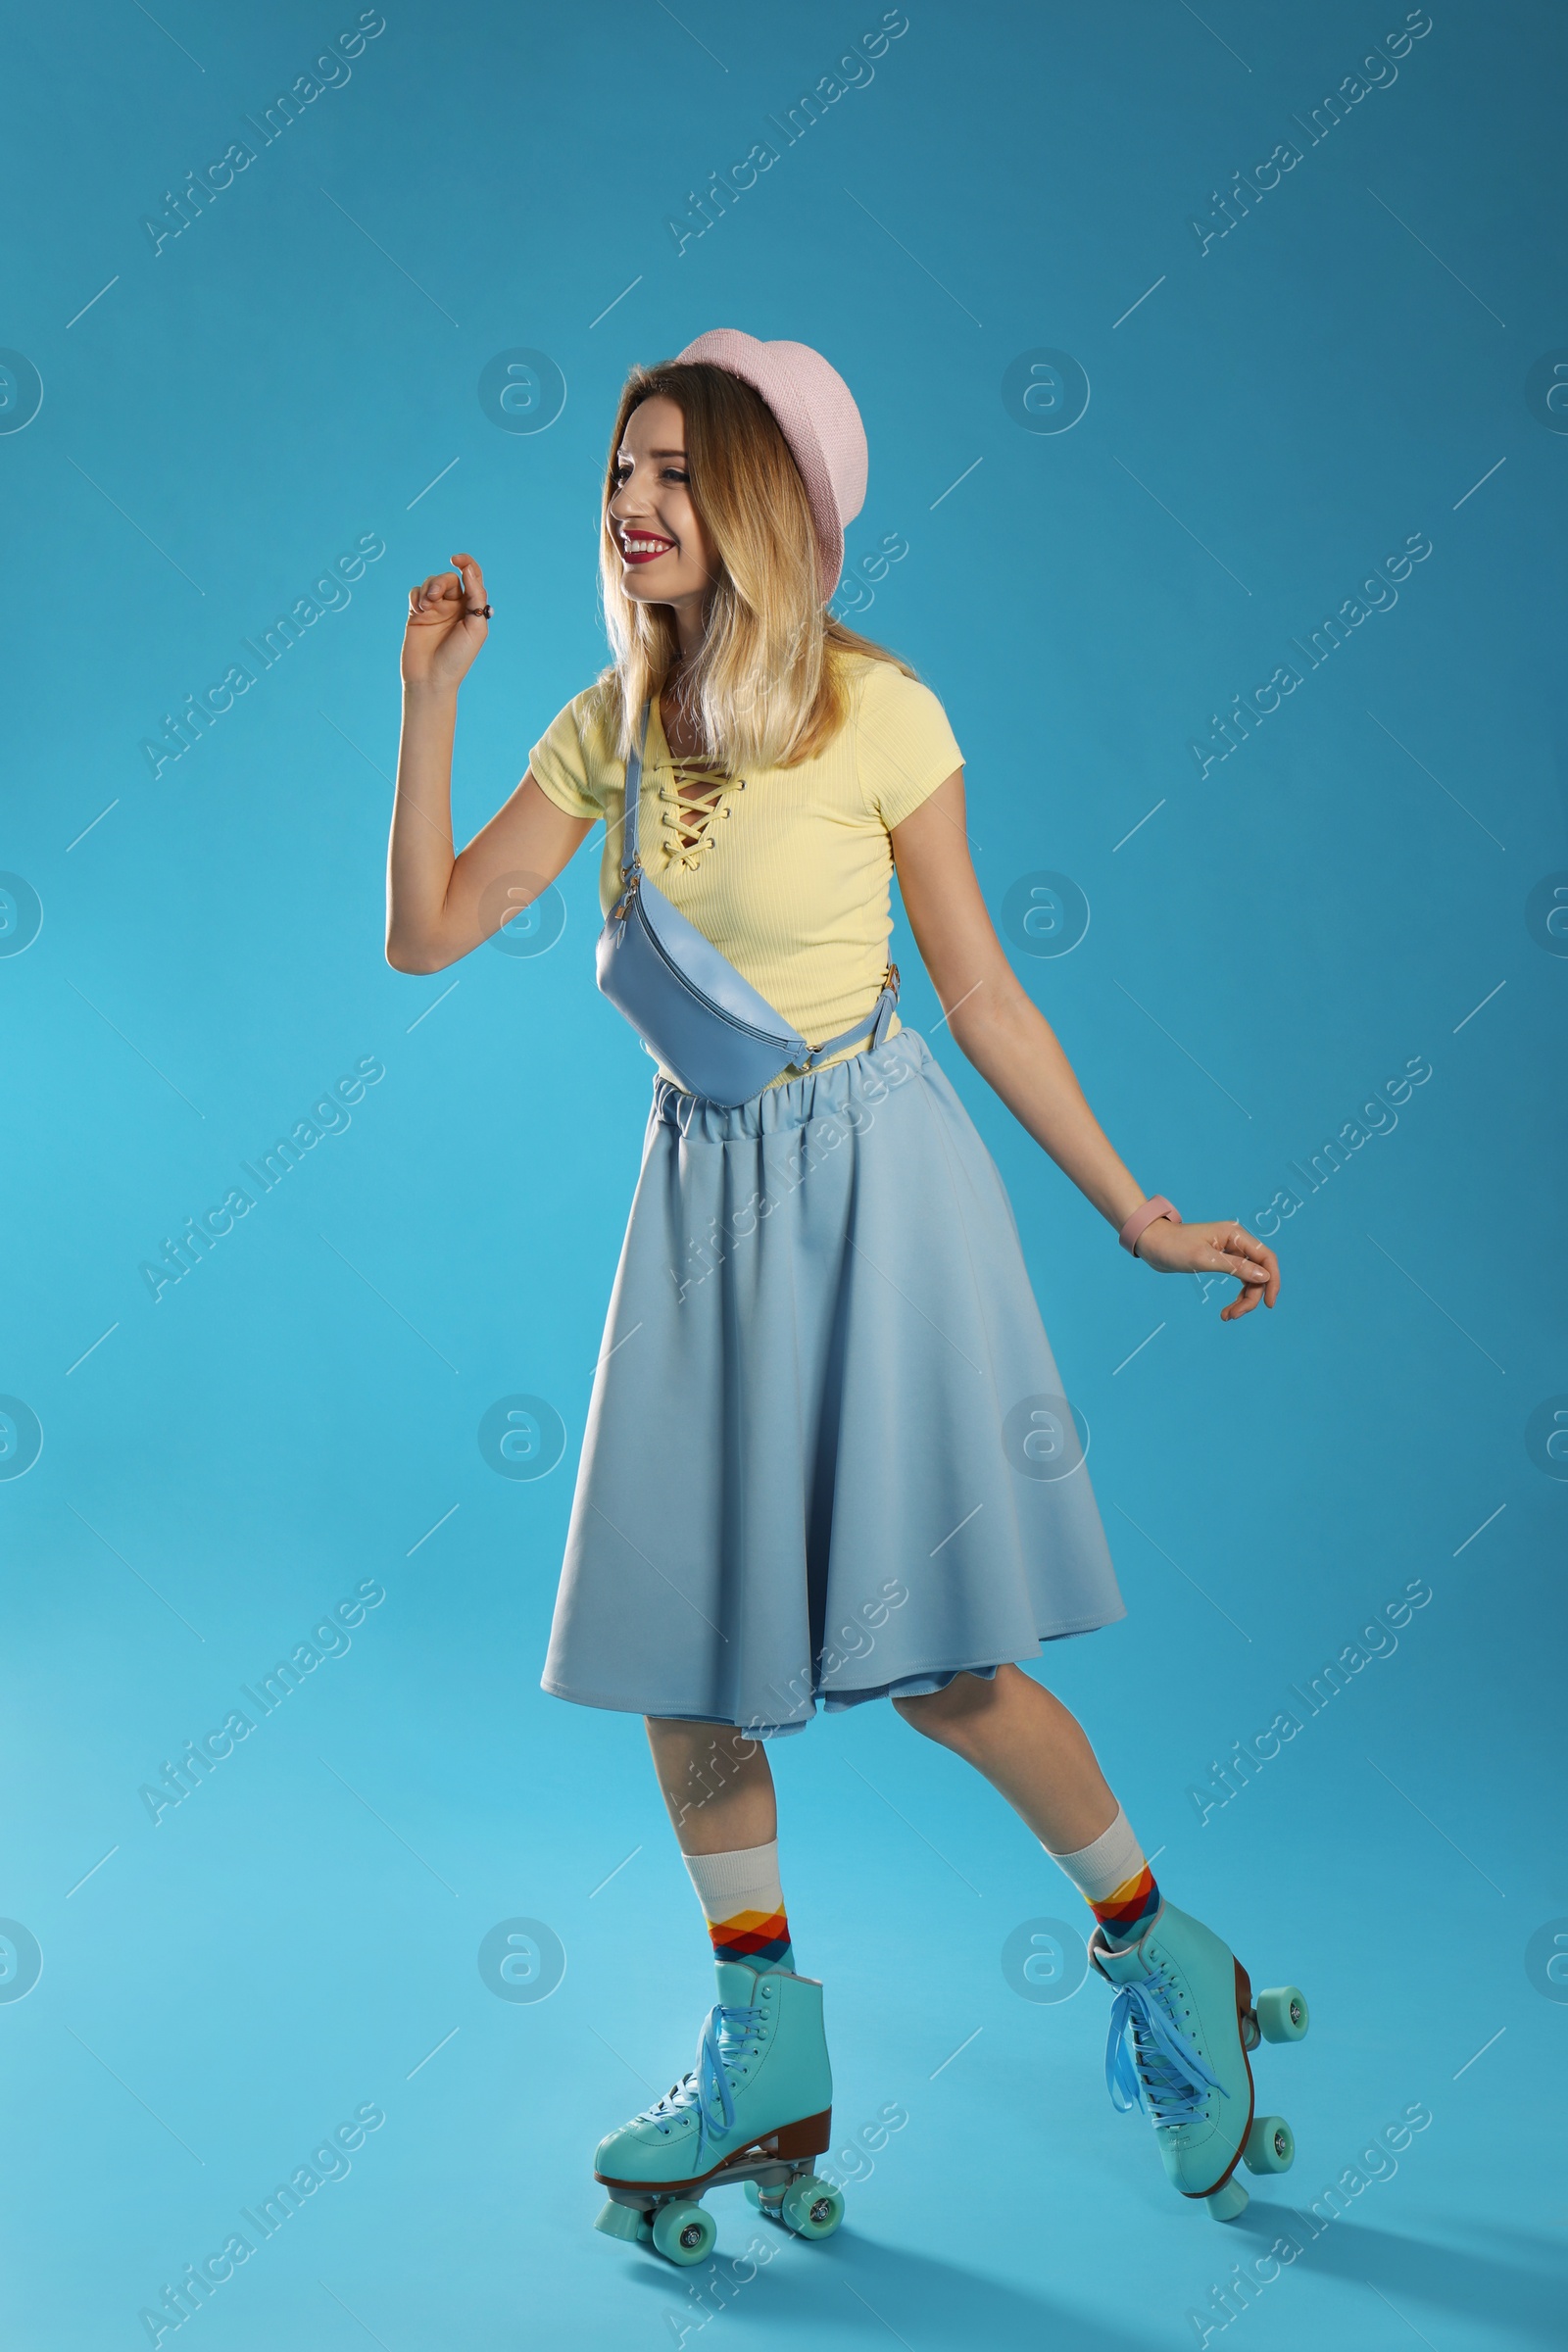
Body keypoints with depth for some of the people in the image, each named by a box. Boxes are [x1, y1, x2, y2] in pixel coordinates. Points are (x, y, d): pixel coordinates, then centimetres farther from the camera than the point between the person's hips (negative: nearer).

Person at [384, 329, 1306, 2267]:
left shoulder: (878, 714, -9)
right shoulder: (608, 725, 5)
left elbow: (979, 991, -3)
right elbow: (429, 933, 3)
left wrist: (1137, 1214, -2)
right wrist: (428, 701, -2)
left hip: (873, 1177, -5)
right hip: (702, 1192, 5)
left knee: (932, 1653, -5)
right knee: (675, 1640, 6)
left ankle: (1170, 1964, 21)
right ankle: (768, 2067, 22)